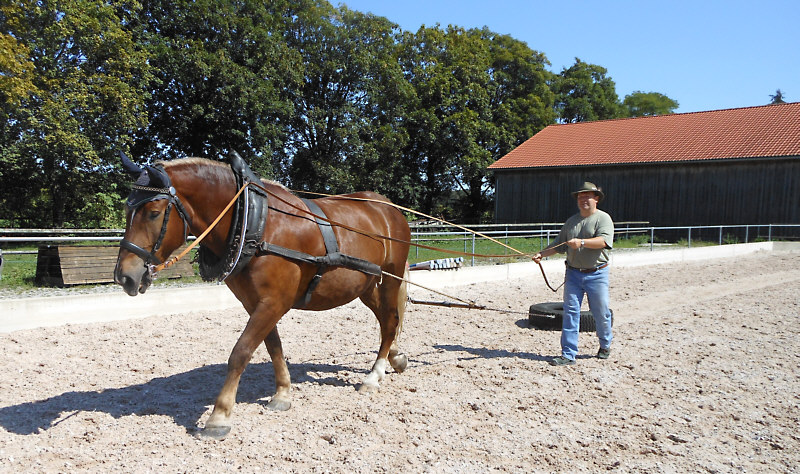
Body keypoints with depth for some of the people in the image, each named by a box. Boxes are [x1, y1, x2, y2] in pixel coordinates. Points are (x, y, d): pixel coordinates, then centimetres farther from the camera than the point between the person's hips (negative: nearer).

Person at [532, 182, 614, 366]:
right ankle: (568, 354, 2)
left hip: (597, 274, -4)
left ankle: (605, 345, 34)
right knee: (570, 312, -1)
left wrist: (582, 242, -31)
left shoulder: (603, 218, -3)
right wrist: (542, 254, 2)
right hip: (573, 273, 4)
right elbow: (559, 245, 16)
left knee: (601, 312, 7)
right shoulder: (571, 221, 13)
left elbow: (604, 241, -19)